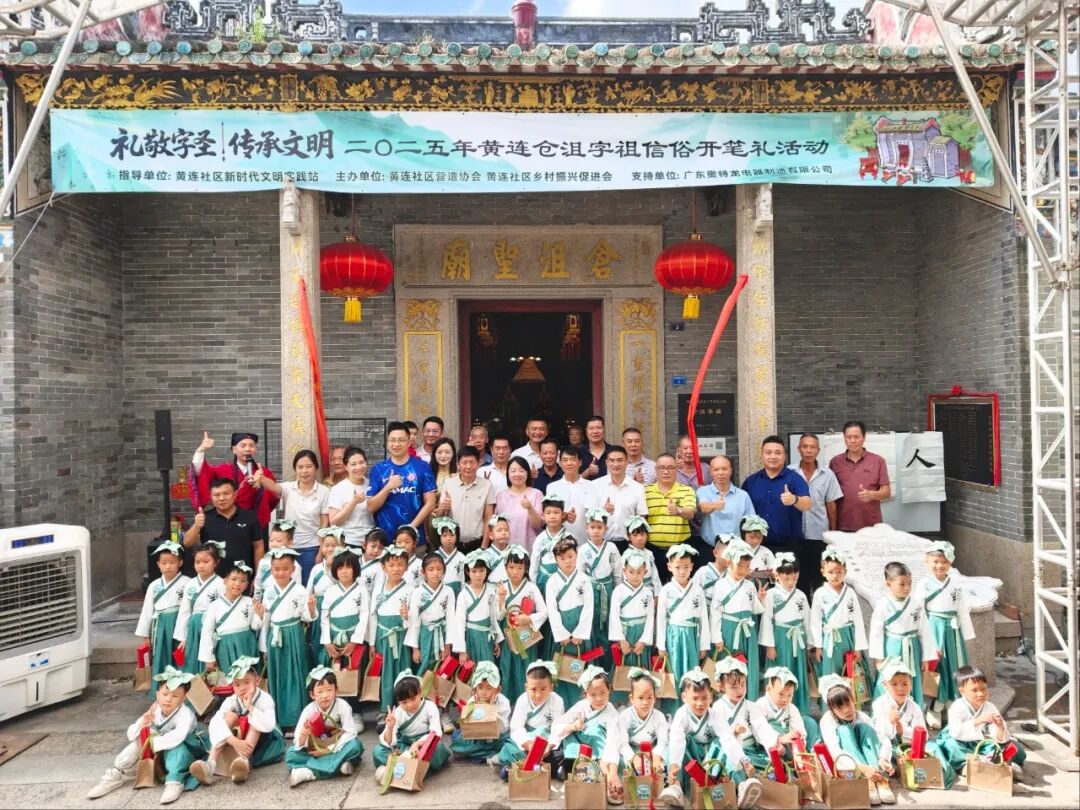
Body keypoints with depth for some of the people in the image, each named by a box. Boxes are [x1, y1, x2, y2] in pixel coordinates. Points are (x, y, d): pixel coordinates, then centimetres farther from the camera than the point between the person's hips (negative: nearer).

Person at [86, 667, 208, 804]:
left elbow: (176, 738, -48)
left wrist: (153, 743, -32)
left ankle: (175, 782, -31)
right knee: (139, 741, -12)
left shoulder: (186, 715, -30)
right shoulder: (154, 711, -11)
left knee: (176, 747, -36)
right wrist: (142, 722, -30)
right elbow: (131, 735, -10)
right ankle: (116, 775, 1)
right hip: (161, 755, 6)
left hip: (185, 753, -6)